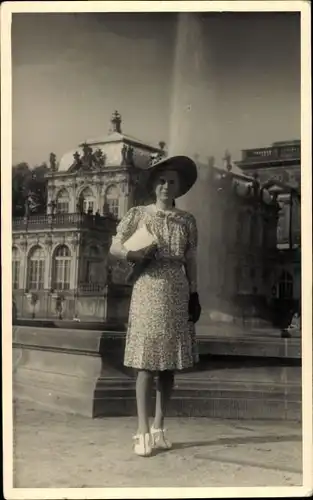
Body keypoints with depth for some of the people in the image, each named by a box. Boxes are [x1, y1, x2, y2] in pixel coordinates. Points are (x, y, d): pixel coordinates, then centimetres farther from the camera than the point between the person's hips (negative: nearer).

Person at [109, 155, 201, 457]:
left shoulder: (187, 220, 11)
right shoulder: (138, 214, 4)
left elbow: (190, 261, 12)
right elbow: (114, 248, 5)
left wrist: (194, 296, 6)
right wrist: (135, 255, -13)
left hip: (177, 295, 3)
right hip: (148, 292, -3)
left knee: (169, 364, 4)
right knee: (147, 363, -7)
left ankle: (159, 428, 13)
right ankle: (143, 431, -2)